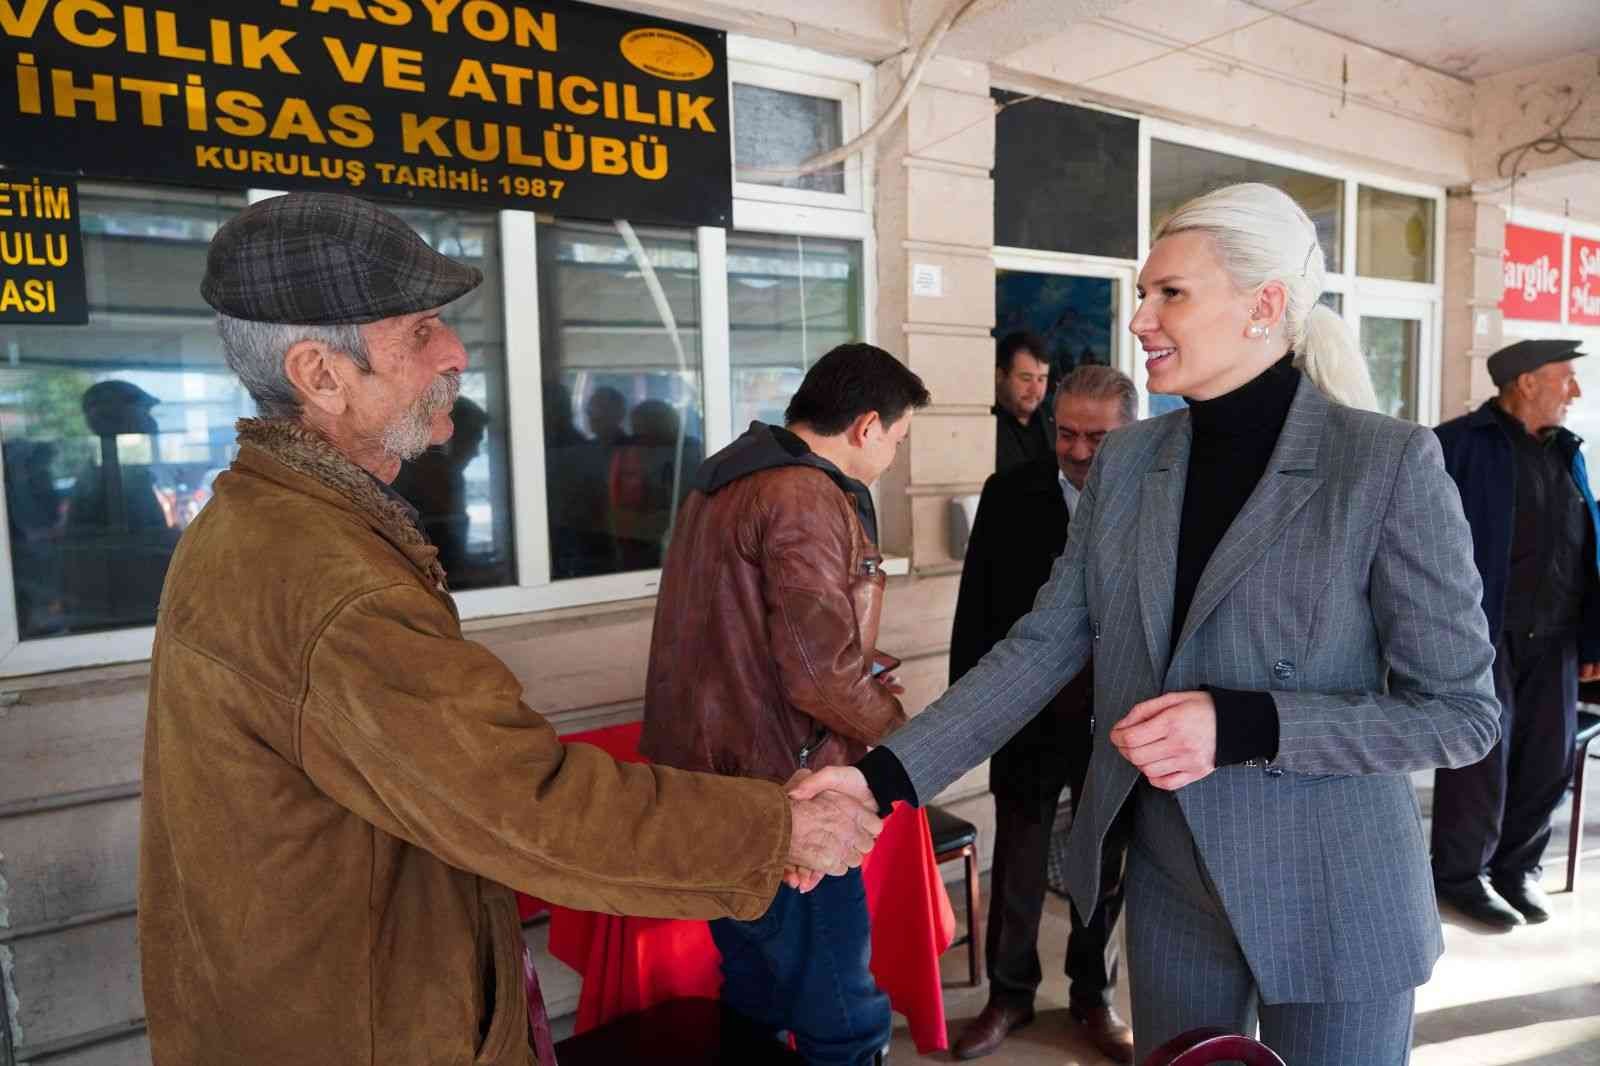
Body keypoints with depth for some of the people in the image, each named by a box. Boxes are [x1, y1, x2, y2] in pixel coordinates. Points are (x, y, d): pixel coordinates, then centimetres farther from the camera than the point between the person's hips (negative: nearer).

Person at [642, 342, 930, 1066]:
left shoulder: (723, 481, 12)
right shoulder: (808, 499, -19)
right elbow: (821, 675, -24)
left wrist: (861, 683, 22)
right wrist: (893, 724, -4)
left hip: (705, 779, 10)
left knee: (754, 1001, 23)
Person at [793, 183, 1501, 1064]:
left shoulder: (1389, 463, -14)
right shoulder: (1126, 462, -1)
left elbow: (1462, 711, -11)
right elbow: (1043, 646, -3)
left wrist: (1241, 726, -25)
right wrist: (885, 775, -12)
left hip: (1330, 903, -3)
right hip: (1172, 890, 4)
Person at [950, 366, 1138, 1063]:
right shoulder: (1009, 496, -6)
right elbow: (976, 609, -2)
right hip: (1028, 716, 0)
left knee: (1103, 870, 18)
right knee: (1016, 872, 13)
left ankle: (1093, 999, 39)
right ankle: (1009, 994, 35)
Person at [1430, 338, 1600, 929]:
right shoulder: (1460, 444, -9)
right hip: (1483, 632, -7)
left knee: (1548, 757, 12)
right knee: (1481, 759, 1)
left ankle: (1517, 867, 30)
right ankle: (1460, 875, 18)